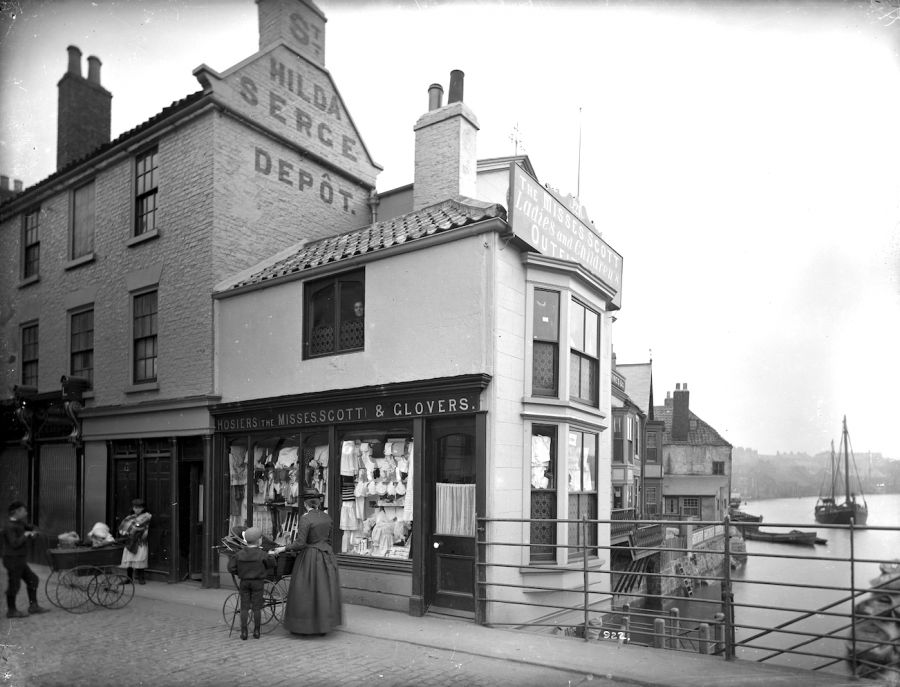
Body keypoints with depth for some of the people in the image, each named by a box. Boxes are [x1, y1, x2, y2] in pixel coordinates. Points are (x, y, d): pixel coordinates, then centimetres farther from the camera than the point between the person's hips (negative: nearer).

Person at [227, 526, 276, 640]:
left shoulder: (239, 554, -6)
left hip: (244, 582, 2)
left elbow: (231, 568, -5)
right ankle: (256, 631, 10)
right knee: (257, 607, 5)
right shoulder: (262, 554, -12)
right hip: (257, 583, -2)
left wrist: (240, 572, 10)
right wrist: (271, 555, 19)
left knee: (244, 607, 7)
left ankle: (244, 632, 6)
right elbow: (272, 563, 0)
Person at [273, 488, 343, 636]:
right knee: (324, 590, 12)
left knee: (305, 591, 6)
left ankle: (302, 627, 15)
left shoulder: (305, 518, -15)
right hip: (327, 556, 6)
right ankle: (324, 625, 19)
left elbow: (300, 544, -18)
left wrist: (284, 548, -6)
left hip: (309, 558, -6)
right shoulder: (326, 517, 4)